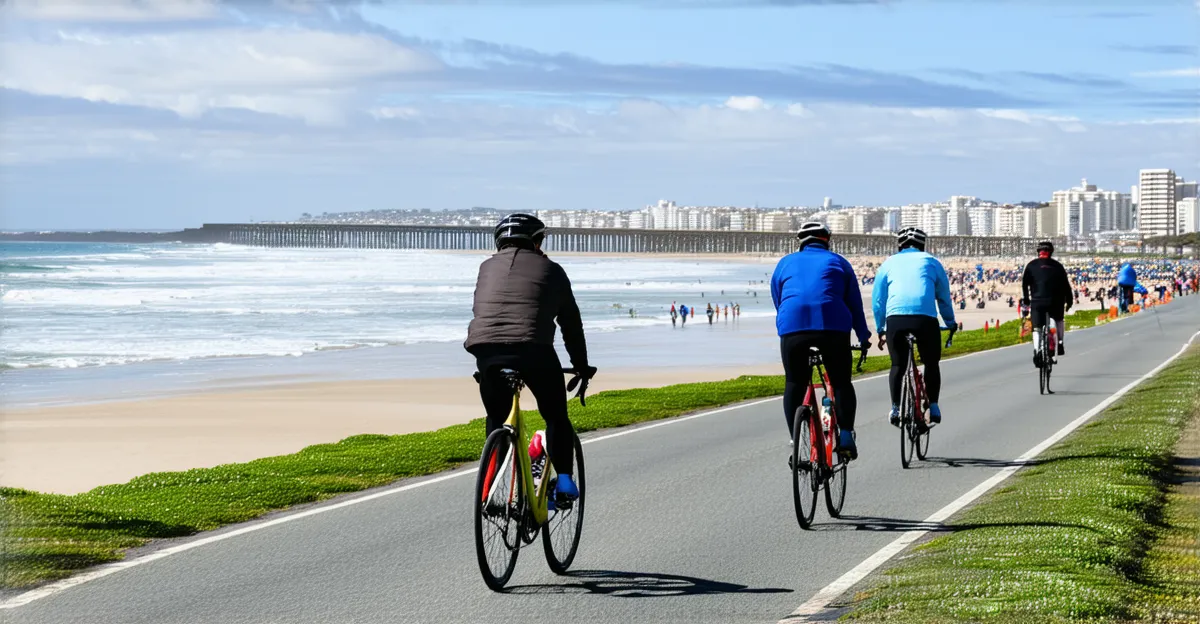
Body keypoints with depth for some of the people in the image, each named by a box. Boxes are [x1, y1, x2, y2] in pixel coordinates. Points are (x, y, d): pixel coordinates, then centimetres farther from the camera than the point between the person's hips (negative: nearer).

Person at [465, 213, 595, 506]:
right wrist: (582, 367, 32)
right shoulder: (550, 270, 18)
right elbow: (571, 322, 22)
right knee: (557, 418, 17)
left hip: (486, 350, 2)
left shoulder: (488, 267, 26)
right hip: (533, 350, -2)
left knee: (497, 421, 20)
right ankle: (564, 479, 3)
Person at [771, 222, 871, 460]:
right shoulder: (838, 262, 21)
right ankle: (846, 434, -2)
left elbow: (777, 303, 25)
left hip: (792, 325, 1)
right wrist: (864, 338, 27)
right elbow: (855, 304, 20)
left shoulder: (786, 263, 24)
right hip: (833, 325, -1)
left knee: (794, 385, 11)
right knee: (841, 382, 12)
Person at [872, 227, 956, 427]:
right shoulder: (931, 261, 22)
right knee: (931, 363, 19)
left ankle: (895, 407, 4)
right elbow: (944, 297, 27)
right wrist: (950, 323, 40)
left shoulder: (889, 263, 24)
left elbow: (877, 300, 23)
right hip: (925, 317, -1)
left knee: (898, 364, 17)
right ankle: (933, 406, 10)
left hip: (895, 318, 1)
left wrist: (880, 330, 32)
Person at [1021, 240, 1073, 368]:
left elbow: (1024, 283, 0)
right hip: (1055, 301, 1)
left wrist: (1026, 299, 9)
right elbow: (1066, 284, 8)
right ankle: (1060, 344, 19)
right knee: (1058, 320, 29)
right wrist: (1069, 301, 15)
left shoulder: (1032, 265, 6)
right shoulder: (1057, 266, 9)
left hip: (1037, 301, -1)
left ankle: (1037, 350, -18)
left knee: (1037, 328, 3)